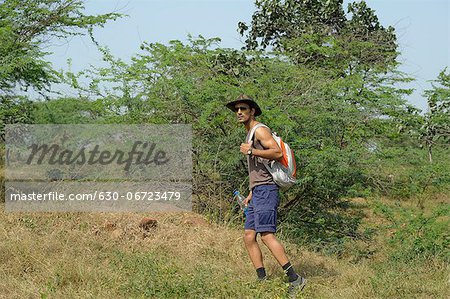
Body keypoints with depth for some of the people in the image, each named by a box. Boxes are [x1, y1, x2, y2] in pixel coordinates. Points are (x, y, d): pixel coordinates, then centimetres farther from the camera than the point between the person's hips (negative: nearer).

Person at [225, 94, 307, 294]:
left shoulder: (260, 130, -5)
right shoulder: (250, 134, 25)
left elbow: (277, 152, -19)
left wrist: (251, 151, -19)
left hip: (265, 190, -10)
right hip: (257, 191, 10)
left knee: (266, 234, -18)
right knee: (249, 237, 4)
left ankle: (295, 279, -20)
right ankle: (262, 281, 3)